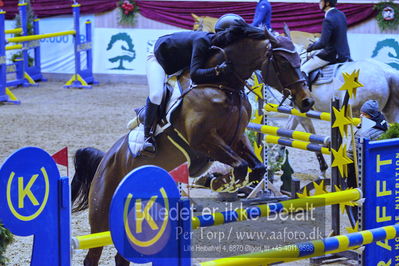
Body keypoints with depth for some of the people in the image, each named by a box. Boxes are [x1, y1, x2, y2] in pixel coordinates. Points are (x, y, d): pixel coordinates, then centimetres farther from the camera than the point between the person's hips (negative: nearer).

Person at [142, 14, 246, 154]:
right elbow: (195, 75, -47)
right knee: (156, 95, -26)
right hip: (159, 57, -9)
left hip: (180, 63, 9)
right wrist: (218, 70, -60)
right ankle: (148, 134, -11)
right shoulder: (202, 41, -38)